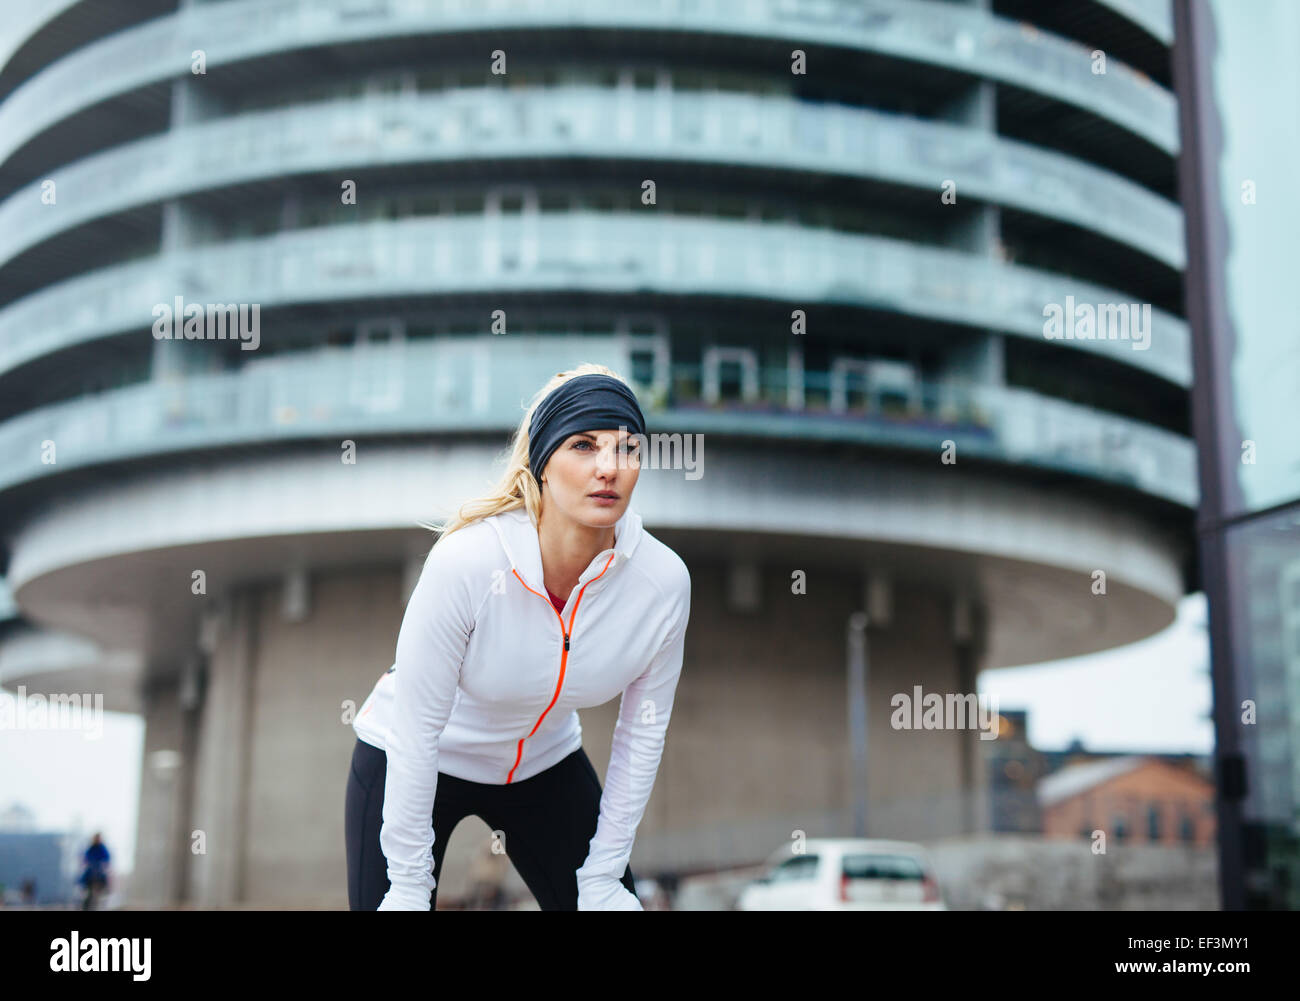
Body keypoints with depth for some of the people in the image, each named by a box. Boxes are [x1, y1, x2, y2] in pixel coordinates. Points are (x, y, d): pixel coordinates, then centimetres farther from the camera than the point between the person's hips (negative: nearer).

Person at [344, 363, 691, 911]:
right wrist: (409, 885, -17)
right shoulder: (465, 562, -32)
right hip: (406, 762, -3)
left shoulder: (664, 581, -22)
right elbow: (415, 730, -23)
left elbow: (642, 732, -8)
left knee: (613, 900, 4)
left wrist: (602, 876, -3)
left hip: (546, 765, 3)